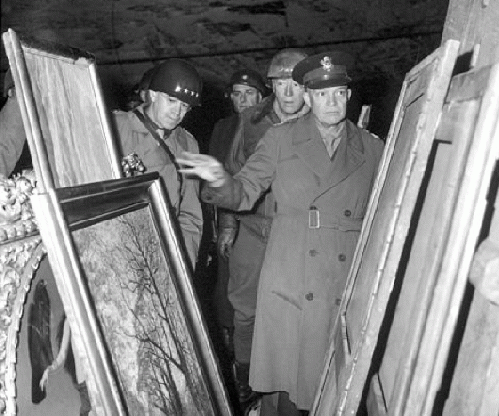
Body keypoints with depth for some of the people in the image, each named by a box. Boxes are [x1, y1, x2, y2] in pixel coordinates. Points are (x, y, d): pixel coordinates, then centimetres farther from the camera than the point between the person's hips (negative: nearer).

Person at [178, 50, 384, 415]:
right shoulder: (279, 139, 4)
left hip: (349, 289, 1)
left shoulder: (372, 148, 7)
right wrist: (220, 181, -17)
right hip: (290, 286, -1)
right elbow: (244, 193, 3)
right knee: (282, 382, 5)